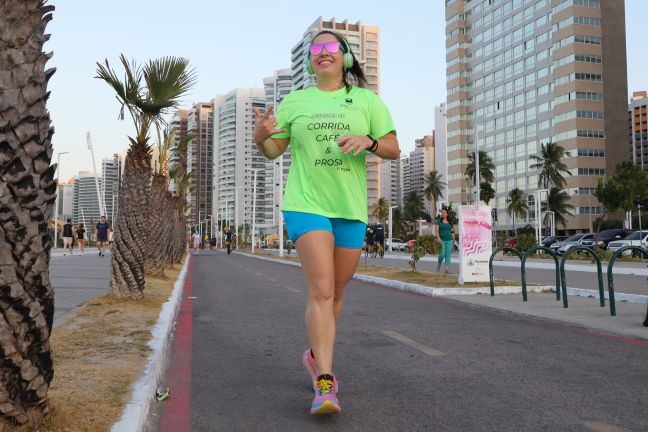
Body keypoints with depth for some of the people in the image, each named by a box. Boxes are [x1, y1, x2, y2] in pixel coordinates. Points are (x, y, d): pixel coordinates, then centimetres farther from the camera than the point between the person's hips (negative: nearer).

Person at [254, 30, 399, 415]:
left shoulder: (368, 100, 8)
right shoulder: (294, 101, 9)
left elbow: (394, 150, 4)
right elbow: (273, 150, 10)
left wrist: (368, 141, -17)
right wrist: (259, 136, -13)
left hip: (351, 209, 2)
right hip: (307, 205, -2)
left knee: (337, 292, 12)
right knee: (321, 290, -15)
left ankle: (316, 355, 36)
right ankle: (325, 383, -14)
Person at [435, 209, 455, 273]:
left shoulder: (450, 222, 11)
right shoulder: (439, 221, 4)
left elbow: (452, 231, 15)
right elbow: (436, 230, -4)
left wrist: (453, 240, 12)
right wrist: (438, 238, -18)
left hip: (449, 240, 3)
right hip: (442, 240, -3)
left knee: (448, 254, -3)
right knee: (442, 254, -9)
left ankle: (447, 269, -2)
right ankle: (439, 265, 18)